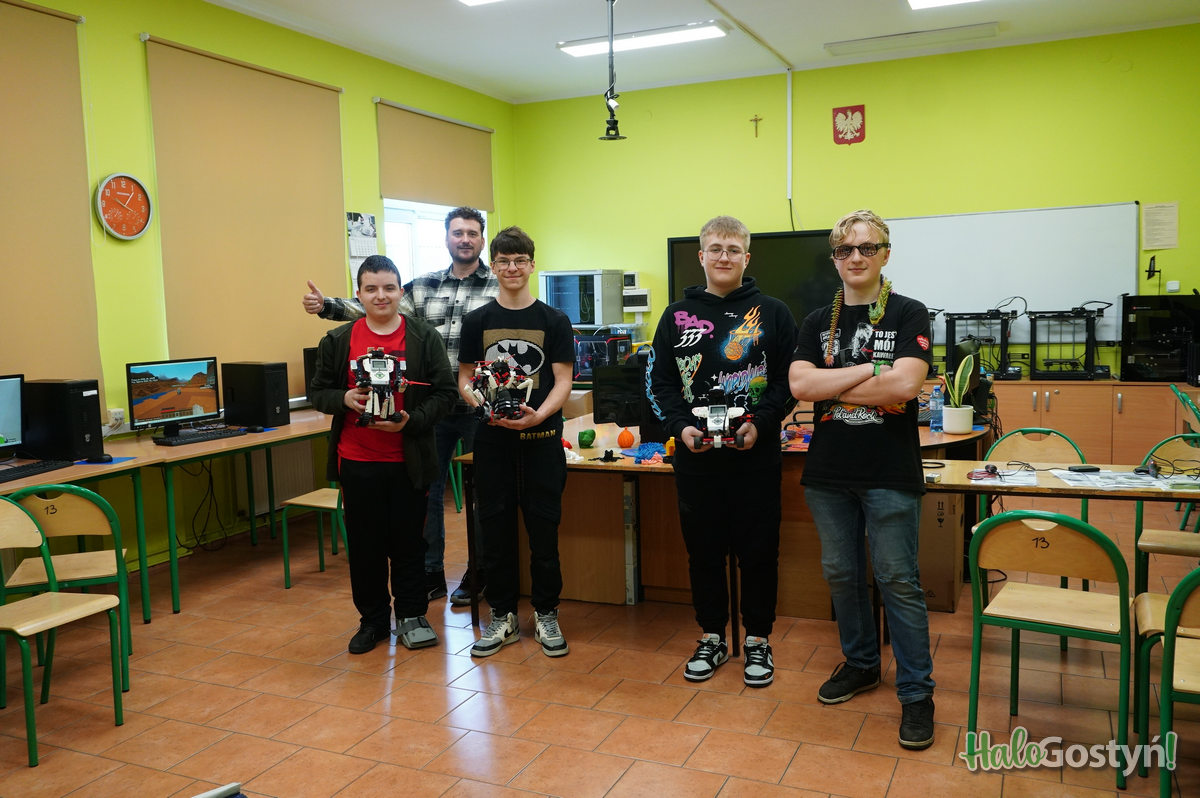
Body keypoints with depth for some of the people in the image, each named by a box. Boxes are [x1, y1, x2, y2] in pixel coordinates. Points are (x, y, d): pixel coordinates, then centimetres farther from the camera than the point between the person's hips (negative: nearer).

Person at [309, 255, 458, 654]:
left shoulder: (424, 337, -1)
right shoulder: (338, 341, 5)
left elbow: (444, 393, -2)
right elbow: (318, 392, 9)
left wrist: (411, 421, -17)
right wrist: (344, 399, -12)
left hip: (408, 460, -2)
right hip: (356, 460, 2)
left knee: (408, 541, 8)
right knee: (364, 543, 11)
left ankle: (411, 616, 25)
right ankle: (373, 619, 27)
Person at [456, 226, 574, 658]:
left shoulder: (554, 321, 3)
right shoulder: (477, 321, 7)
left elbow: (562, 381, -1)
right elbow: (465, 379, 6)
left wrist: (538, 414, -19)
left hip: (541, 437, -1)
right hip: (492, 437, 1)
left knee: (543, 527, 4)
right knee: (495, 527, 7)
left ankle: (545, 613, 19)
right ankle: (502, 616, 20)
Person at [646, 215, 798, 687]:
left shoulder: (773, 314, 3)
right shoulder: (677, 315, 9)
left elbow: (790, 382, 0)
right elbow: (659, 382, 6)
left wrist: (760, 424, -15)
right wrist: (681, 426, -10)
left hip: (756, 458, -2)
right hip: (695, 458, 2)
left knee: (758, 551, 6)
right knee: (703, 550, 11)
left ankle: (758, 640, 23)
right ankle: (712, 638, 27)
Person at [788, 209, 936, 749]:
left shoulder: (908, 315, -3)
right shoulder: (819, 321, 8)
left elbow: (905, 385, -19)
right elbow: (800, 386, -7)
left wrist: (831, 387, -12)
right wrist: (871, 369, -15)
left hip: (890, 474, -4)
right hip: (829, 472, 4)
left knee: (899, 582, 1)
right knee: (841, 574, 15)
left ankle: (916, 691, 14)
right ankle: (860, 664, 34)